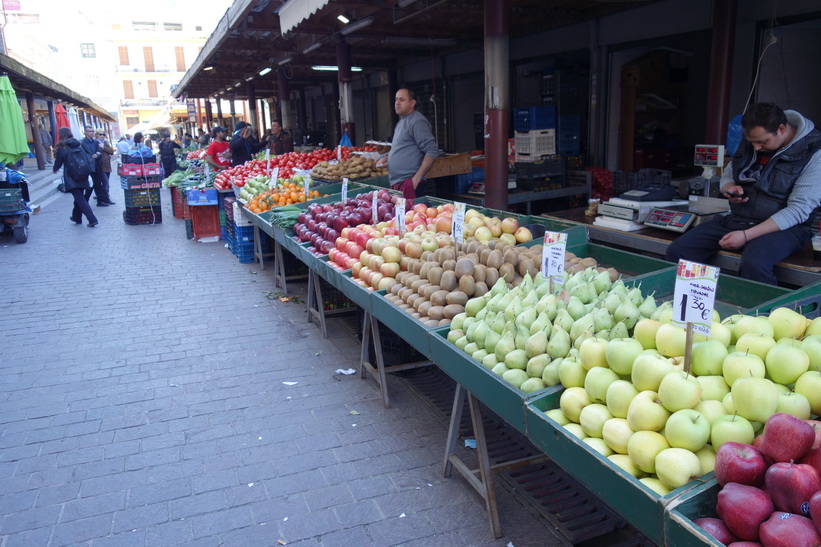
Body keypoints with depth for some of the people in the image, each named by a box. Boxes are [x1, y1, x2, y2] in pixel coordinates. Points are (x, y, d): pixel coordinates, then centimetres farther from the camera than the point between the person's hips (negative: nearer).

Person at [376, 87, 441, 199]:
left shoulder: (417, 121, -9)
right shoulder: (401, 122, 21)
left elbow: (432, 151, -17)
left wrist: (417, 178, -21)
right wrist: (386, 158, 13)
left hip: (409, 184, -9)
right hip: (396, 184, 9)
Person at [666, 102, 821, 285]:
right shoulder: (751, 141, 6)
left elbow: (799, 209, -17)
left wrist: (747, 235, -24)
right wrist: (729, 188, -5)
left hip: (782, 228, -6)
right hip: (735, 220, 6)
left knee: (753, 264, -39)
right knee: (676, 252, -13)